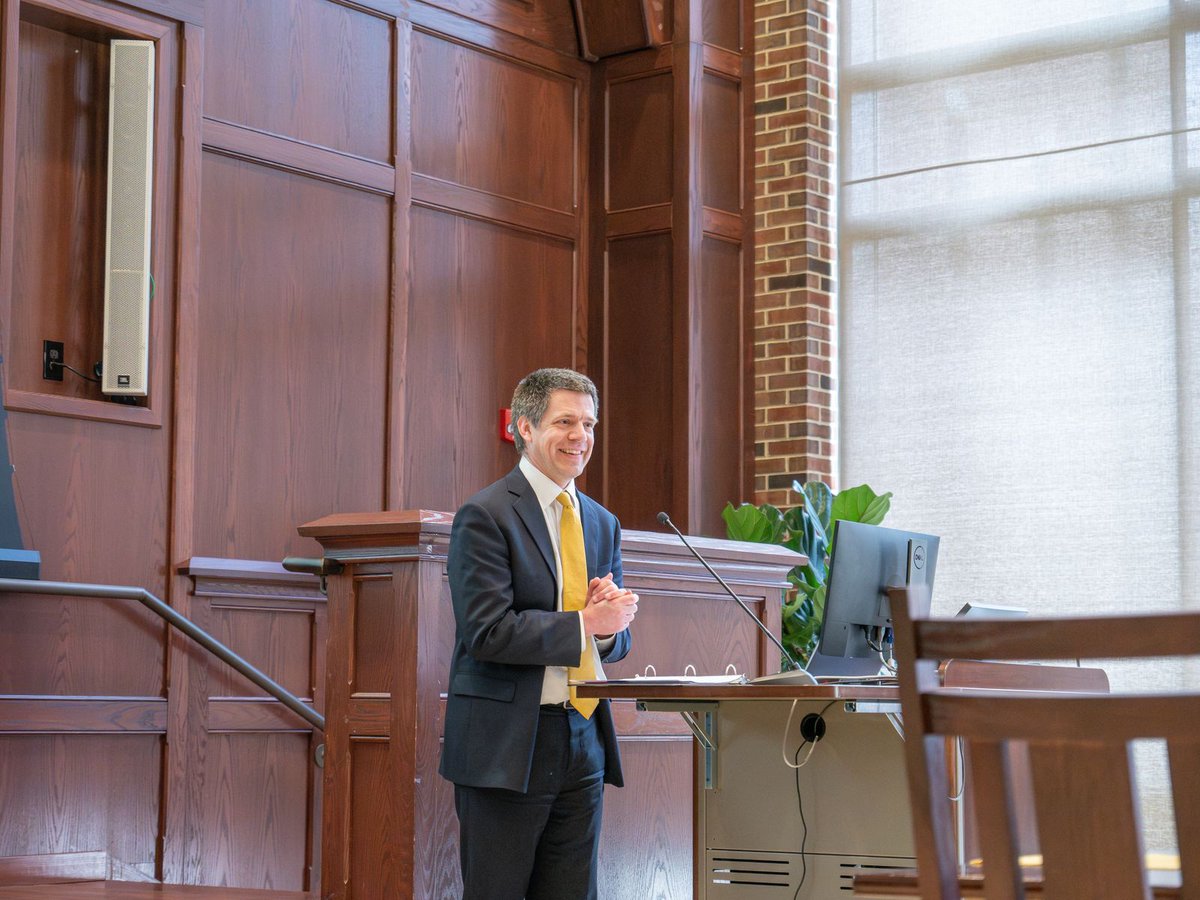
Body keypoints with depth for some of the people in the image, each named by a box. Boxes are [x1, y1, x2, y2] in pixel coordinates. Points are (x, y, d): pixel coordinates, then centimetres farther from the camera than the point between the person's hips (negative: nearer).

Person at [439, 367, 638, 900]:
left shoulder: (602, 524, 15)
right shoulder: (486, 516, -7)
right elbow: (488, 631, -17)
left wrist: (612, 623, -5)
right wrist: (584, 624, -15)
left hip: (583, 741, 6)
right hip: (507, 745, -6)